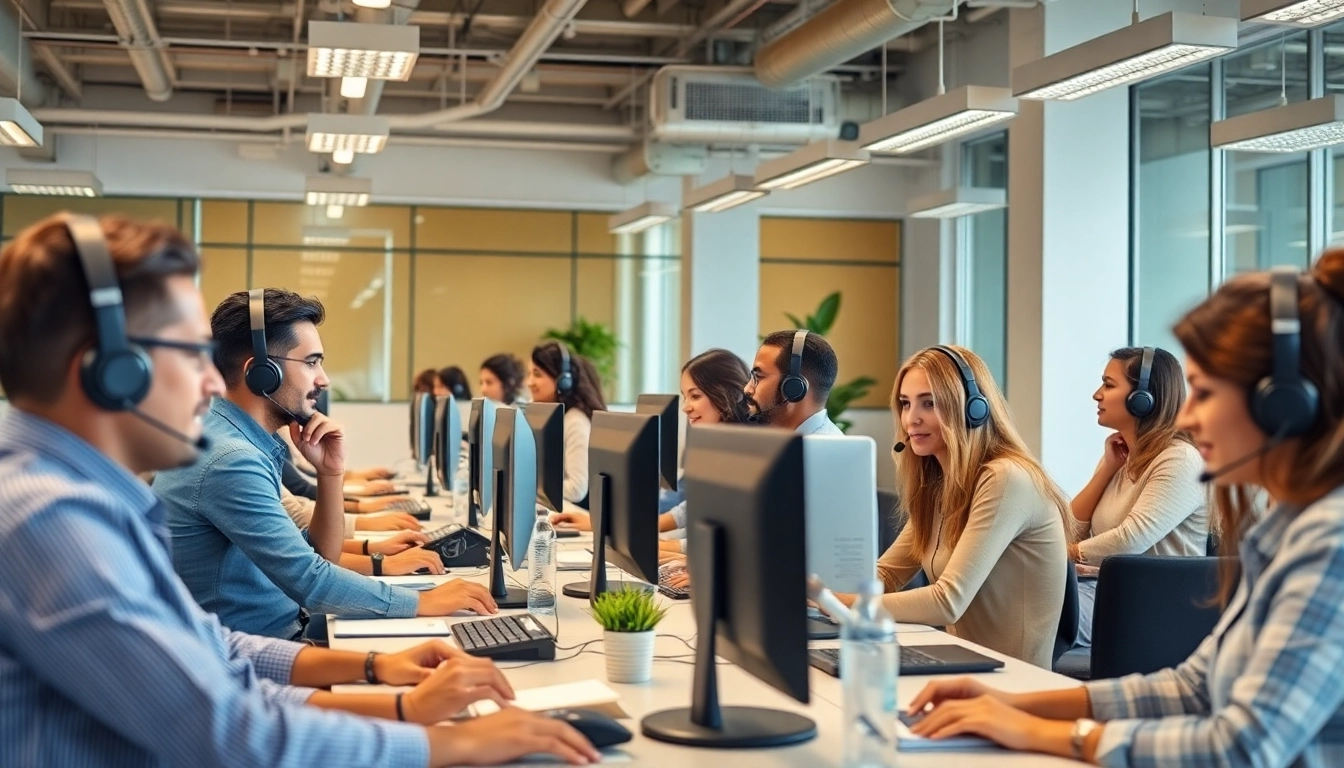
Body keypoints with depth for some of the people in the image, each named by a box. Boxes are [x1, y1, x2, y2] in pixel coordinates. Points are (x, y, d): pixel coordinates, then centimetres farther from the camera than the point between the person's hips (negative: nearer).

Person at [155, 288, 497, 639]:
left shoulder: (241, 441, 8)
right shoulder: (229, 460, -21)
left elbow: (318, 558, 12)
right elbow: (311, 582, -23)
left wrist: (331, 473, -2)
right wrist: (425, 602, -15)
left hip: (266, 640, 8)